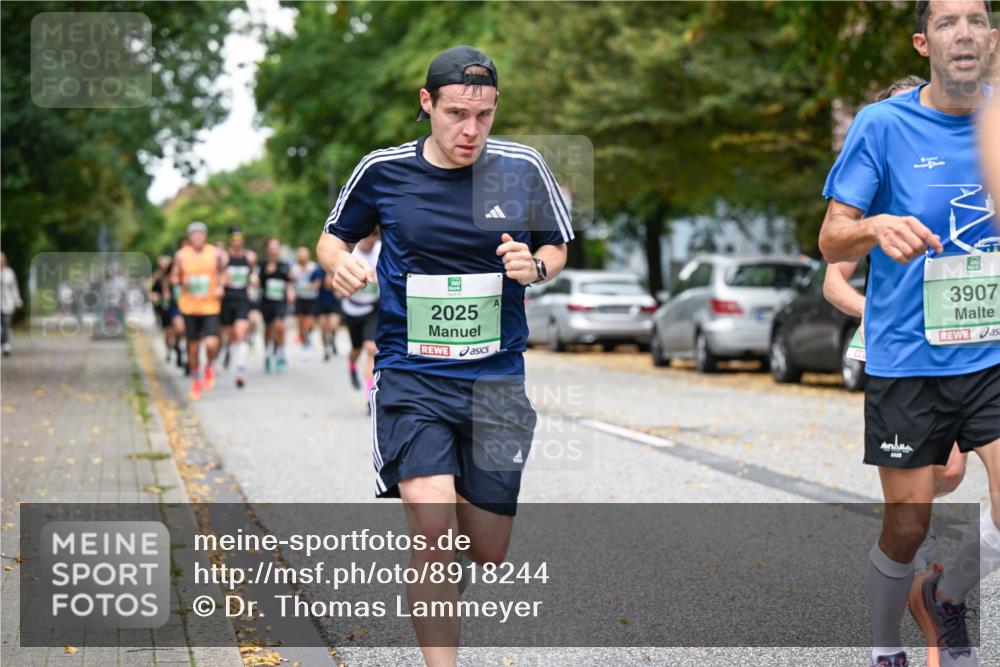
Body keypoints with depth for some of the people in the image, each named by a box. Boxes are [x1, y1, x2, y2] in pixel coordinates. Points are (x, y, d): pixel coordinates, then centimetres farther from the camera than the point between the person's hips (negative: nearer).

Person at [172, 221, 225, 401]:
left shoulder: (215, 254, 0)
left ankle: (209, 367, 17)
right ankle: (196, 382, 25)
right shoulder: (181, 255, -1)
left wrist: (220, 287, -4)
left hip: (210, 306, -1)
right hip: (189, 307, 1)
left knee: (212, 343, -16)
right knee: (193, 346, 7)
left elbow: (221, 273, 15)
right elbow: (174, 278, 7)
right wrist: (182, 282, -15)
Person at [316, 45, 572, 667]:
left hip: (497, 380, 2)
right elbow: (334, 237, 13)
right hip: (411, 377, -2)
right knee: (433, 529, -21)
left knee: (488, 552, 9)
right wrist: (340, 264, -10)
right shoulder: (383, 170, -3)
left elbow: (558, 247, 13)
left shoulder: (523, 167, -1)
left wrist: (535, 266, -9)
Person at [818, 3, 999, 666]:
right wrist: (876, 227, -30)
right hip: (907, 358, -3)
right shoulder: (882, 125, -7)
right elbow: (831, 240, -10)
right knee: (908, 526, 4)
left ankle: (945, 597, 20)